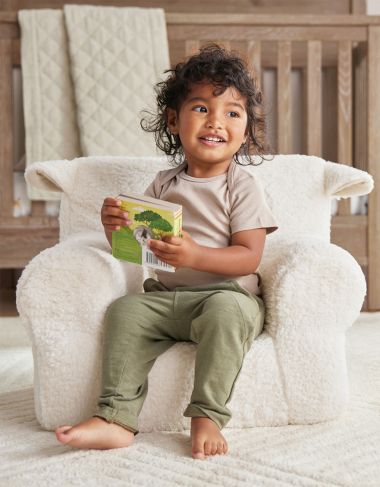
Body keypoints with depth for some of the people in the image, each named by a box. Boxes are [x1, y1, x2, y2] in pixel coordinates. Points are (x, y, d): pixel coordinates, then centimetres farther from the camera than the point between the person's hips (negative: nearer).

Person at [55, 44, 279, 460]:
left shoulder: (243, 186, -3)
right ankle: (116, 418, -21)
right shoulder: (164, 184, 10)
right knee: (126, 308, -20)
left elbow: (249, 257, -12)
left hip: (229, 293, -4)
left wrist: (194, 256, -28)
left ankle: (207, 417, -27)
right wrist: (115, 227, -12)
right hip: (168, 296, 4)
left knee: (227, 309, -35)